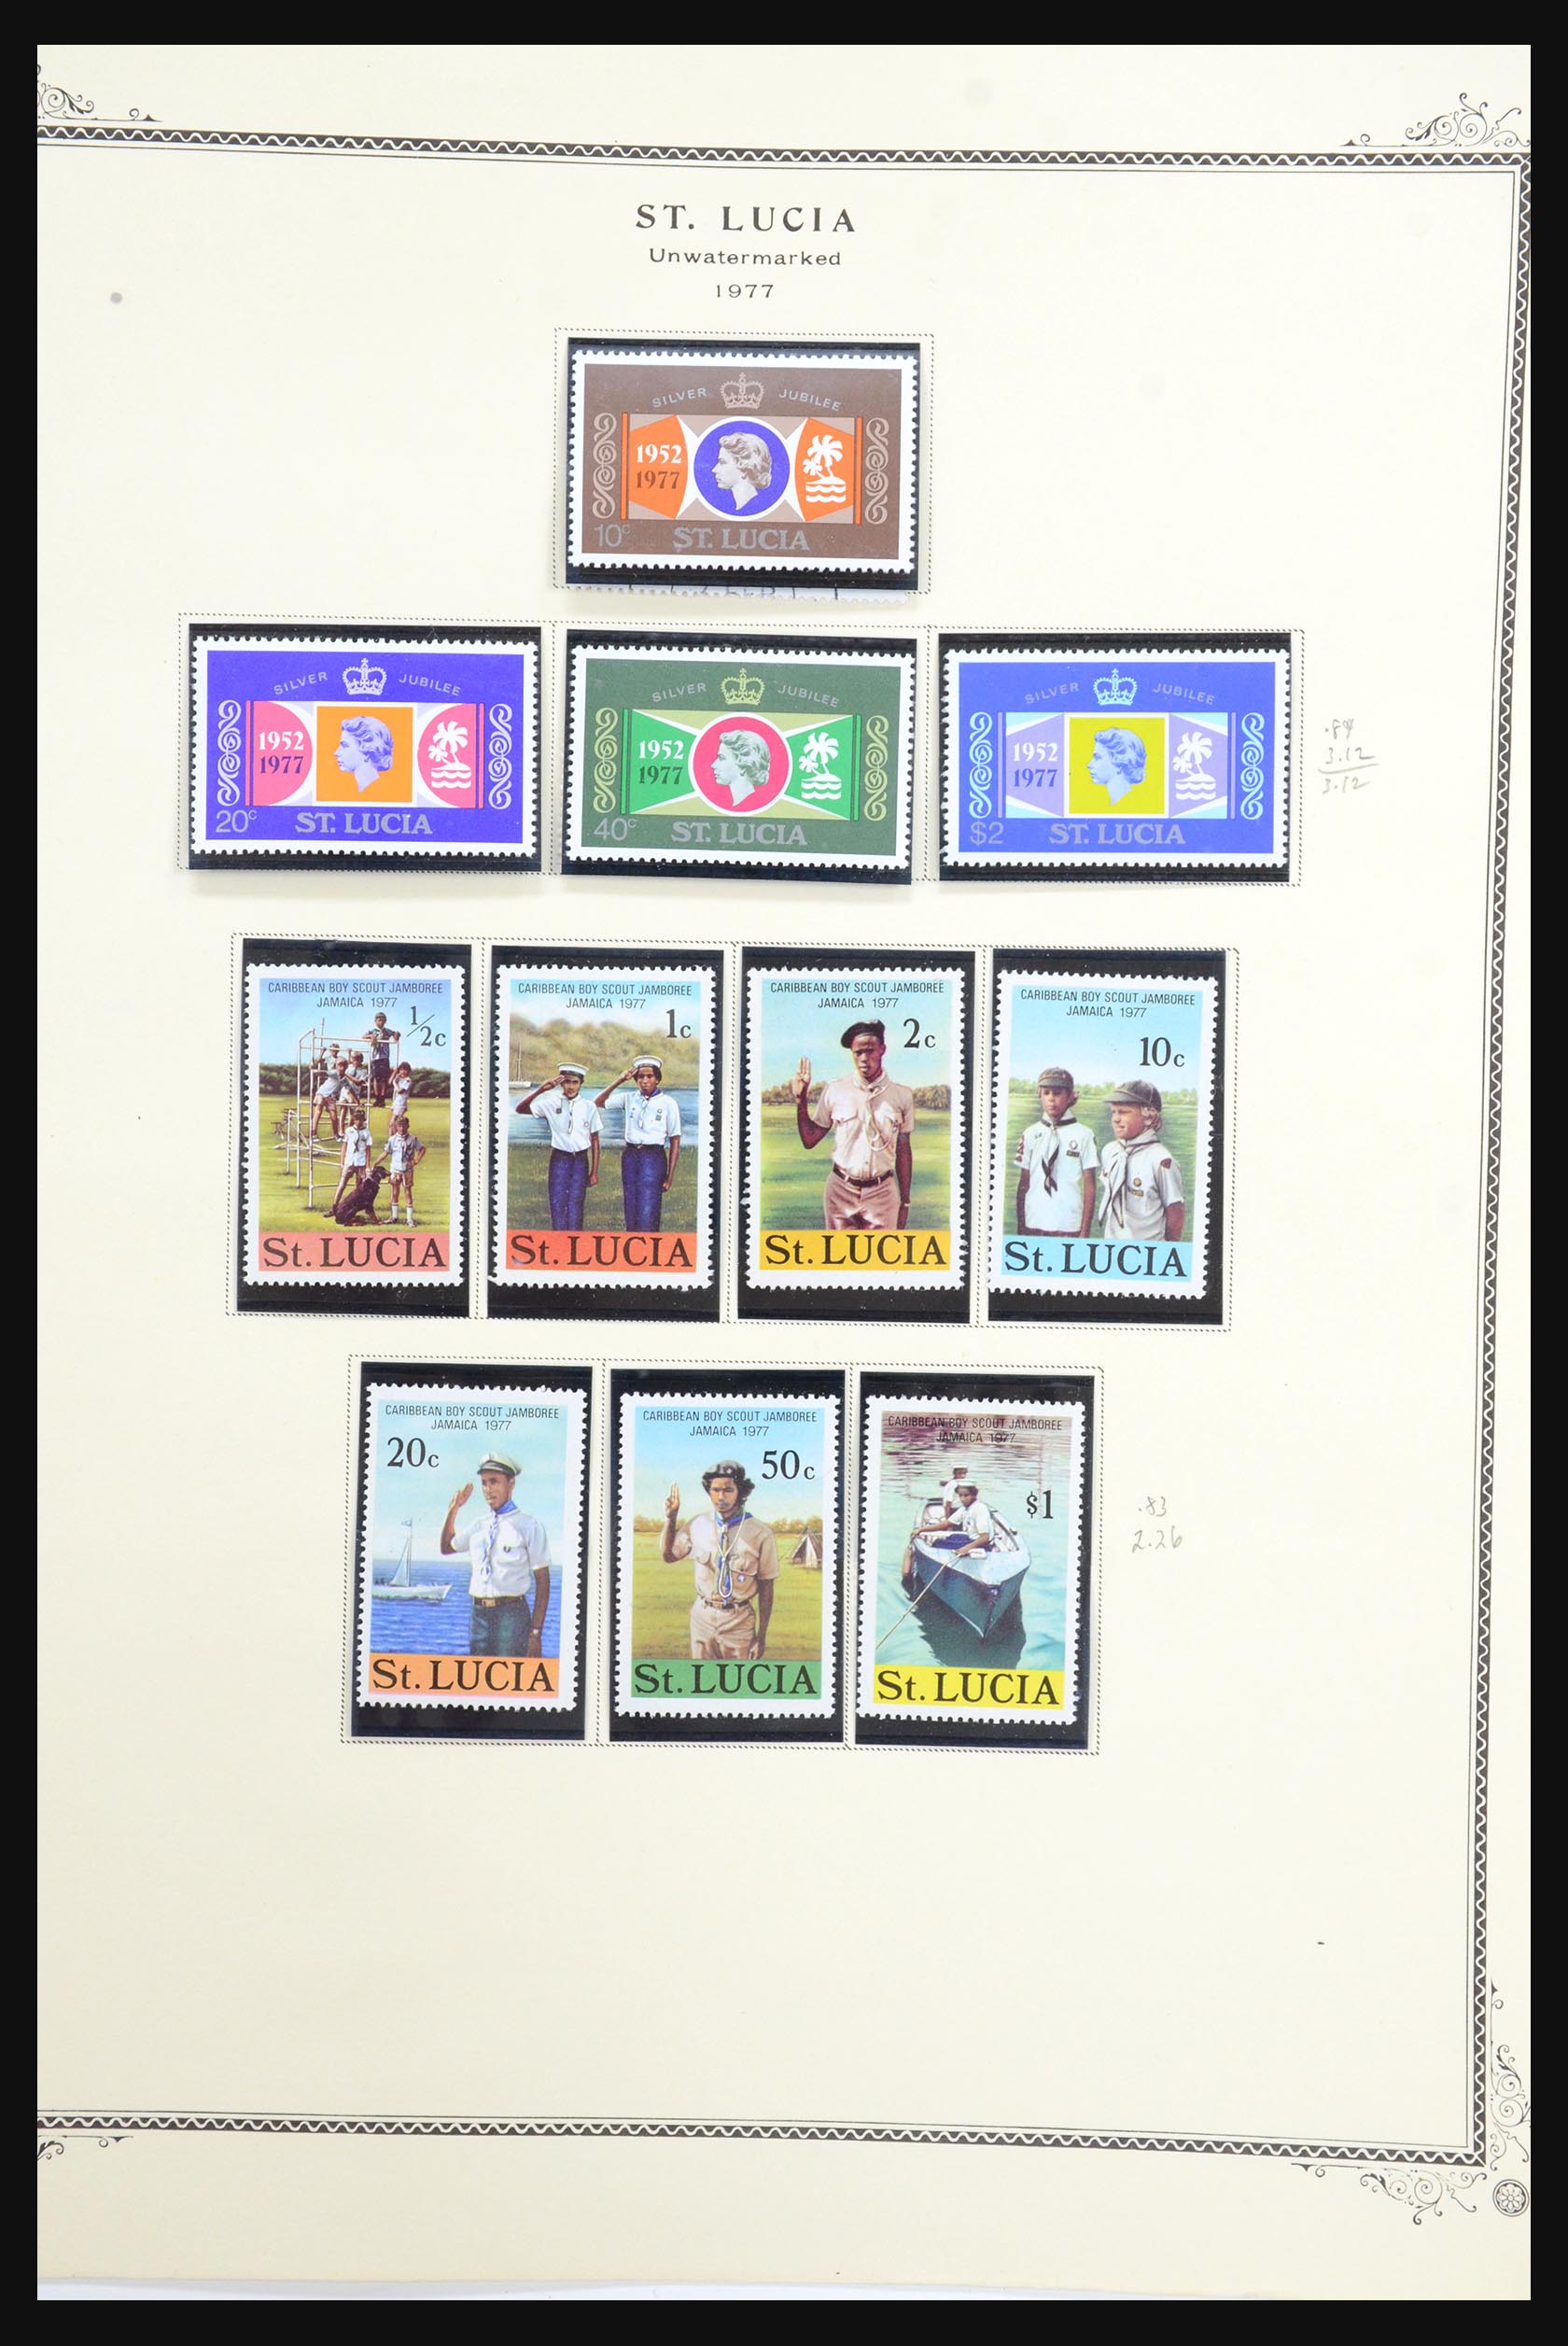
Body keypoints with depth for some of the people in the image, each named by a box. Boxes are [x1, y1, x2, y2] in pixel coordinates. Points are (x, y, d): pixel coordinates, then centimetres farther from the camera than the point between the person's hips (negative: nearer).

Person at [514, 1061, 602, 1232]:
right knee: (557, 1206, -3)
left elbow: (594, 1140, 4)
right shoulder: (551, 1105, 0)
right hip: (559, 1159, 0)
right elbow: (521, 1108, -9)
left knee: (575, 1207, -2)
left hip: (580, 1160, 0)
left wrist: (594, 1172, 2)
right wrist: (542, 1089, -18)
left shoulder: (589, 1107, 1)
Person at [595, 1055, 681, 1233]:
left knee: (648, 1215, -10)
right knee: (630, 1214, 6)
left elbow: (675, 1141, 1)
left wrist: (670, 1176, -3)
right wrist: (619, 1080, 3)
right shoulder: (630, 1100, 9)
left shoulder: (667, 1103, 0)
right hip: (630, 1156, 4)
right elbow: (599, 1103, 13)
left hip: (654, 1158, -4)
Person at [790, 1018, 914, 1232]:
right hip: (840, 1191, 0)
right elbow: (809, 1140, 4)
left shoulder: (902, 1095, 1)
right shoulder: (834, 1090, 0)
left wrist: (905, 1203, 8)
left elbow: (903, 1151, 8)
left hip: (882, 1192, 0)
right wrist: (801, 1100, -6)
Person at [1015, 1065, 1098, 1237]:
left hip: (1069, 1227, -3)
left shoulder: (1083, 1135, -1)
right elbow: (1024, 1184, 11)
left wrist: (1085, 1231, -1)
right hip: (1033, 1225, 3)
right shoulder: (1030, 1135, 8)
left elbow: (1089, 1186, 1)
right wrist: (1021, 1227, 7)